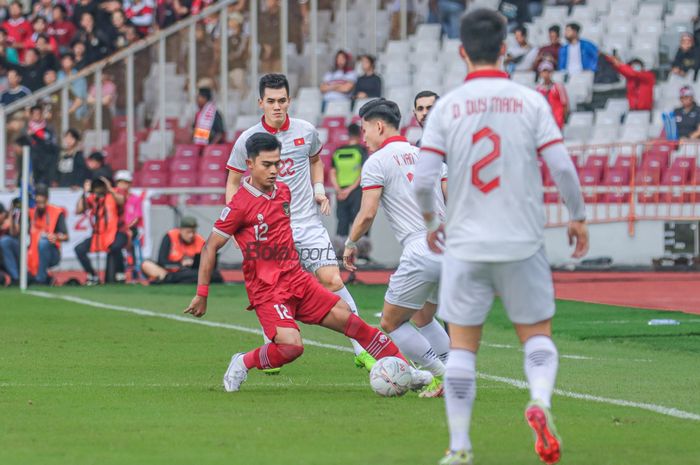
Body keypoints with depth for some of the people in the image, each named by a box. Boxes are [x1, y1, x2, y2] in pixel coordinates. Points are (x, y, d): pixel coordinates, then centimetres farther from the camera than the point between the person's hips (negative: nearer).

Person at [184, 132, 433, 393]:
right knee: (291, 346, -27)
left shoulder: (283, 191, 9)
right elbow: (210, 248, -8)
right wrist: (201, 295, -7)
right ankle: (243, 364, -2)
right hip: (266, 291, -7)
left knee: (348, 319, 2)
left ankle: (405, 370, 8)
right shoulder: (240, 205, -12)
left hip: (298, 281, 7)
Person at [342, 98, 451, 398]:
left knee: (391, 323, 6)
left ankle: (444, 377, -1)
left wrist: (350, 244, 8)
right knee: (425, 319, 25)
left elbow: (368, 214, -8)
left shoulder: (377, 162, -1)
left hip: (420, 253, -7)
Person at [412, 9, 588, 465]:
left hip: (465, 244, 0)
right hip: (522, 242, 0)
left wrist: (430, 222, 13)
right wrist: (578, 217, 8)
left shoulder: (447, 106, -2)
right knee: (537, 334, 13)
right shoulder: (530, 101, -3)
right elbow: (562, 166, -8)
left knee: (462, 347, 8)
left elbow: (423, 179, -6)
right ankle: (540, 401, -16)